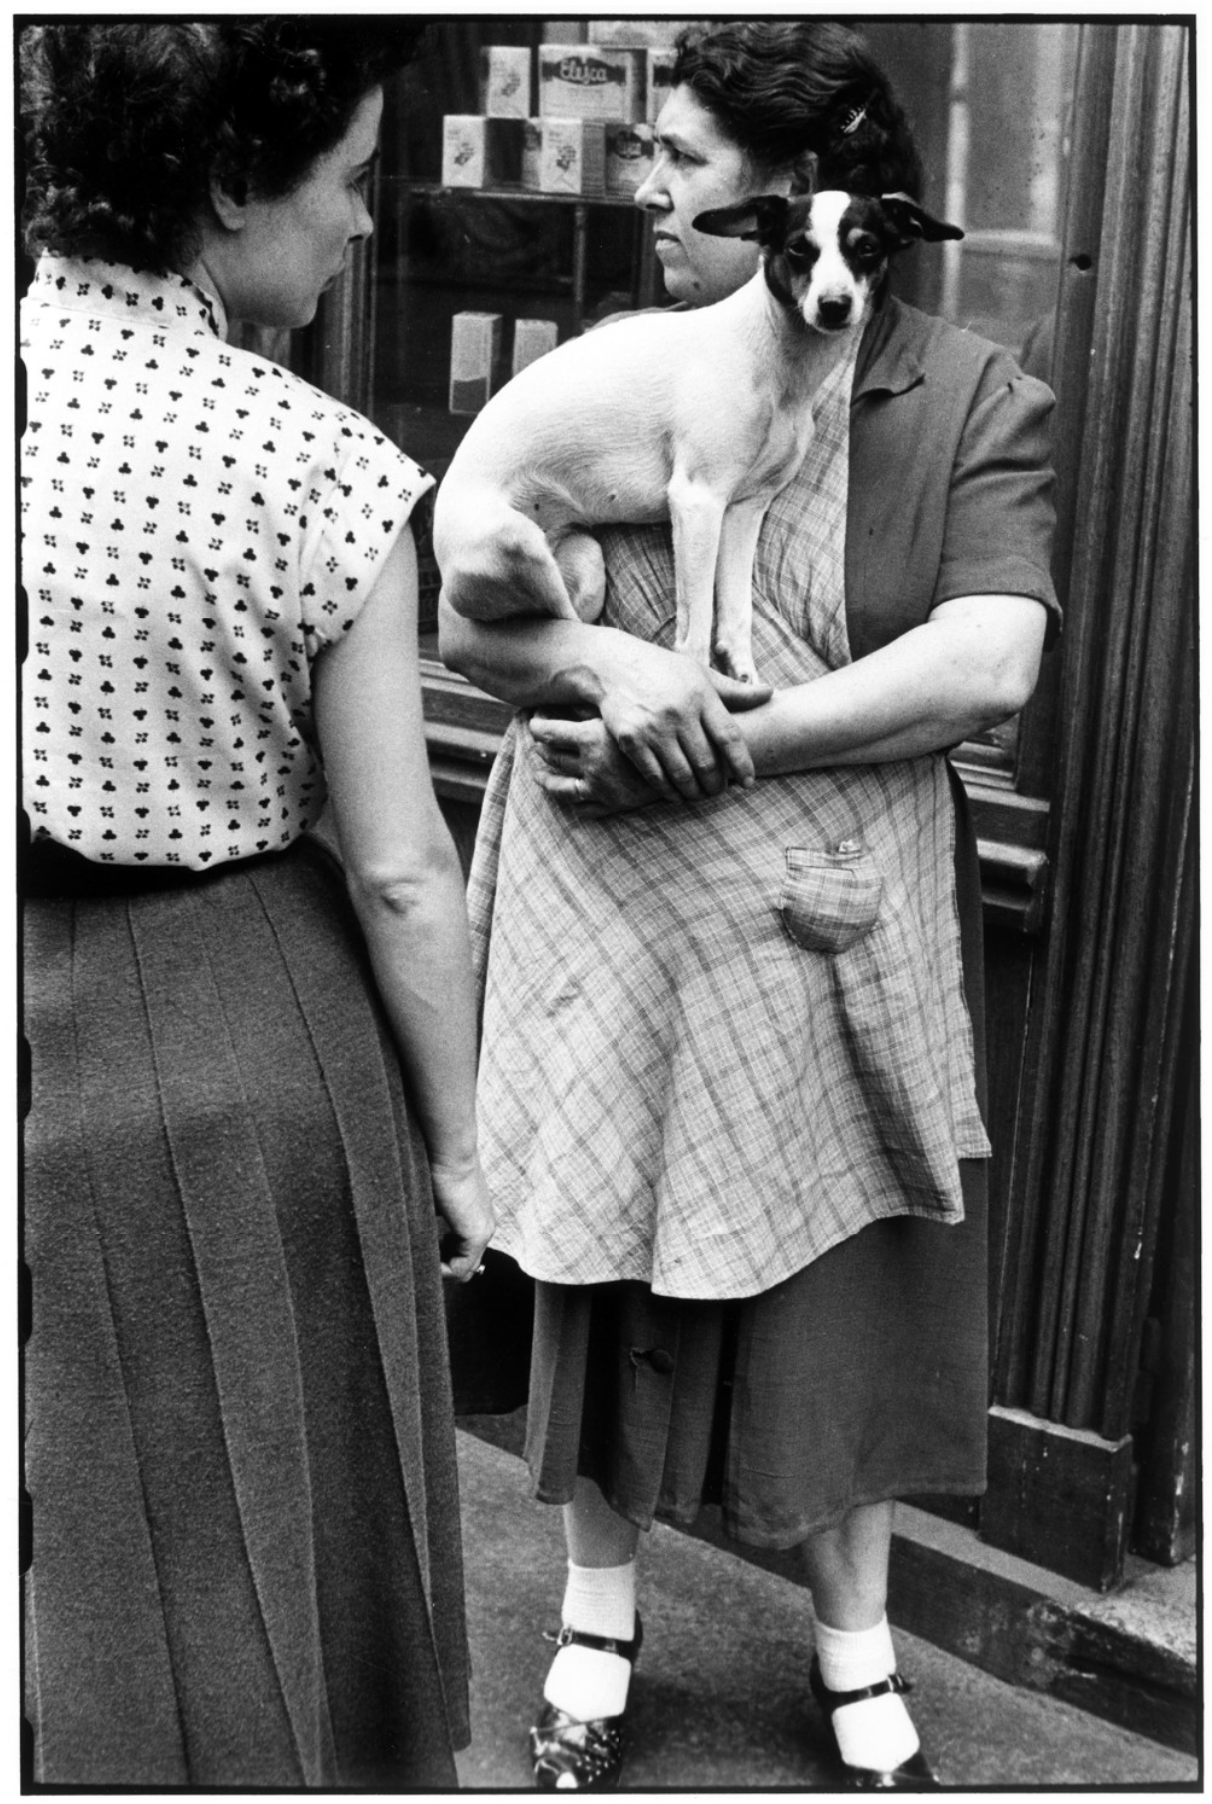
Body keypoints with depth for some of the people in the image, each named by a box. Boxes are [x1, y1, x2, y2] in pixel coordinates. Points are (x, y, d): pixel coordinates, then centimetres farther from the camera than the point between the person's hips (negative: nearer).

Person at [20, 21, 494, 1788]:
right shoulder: (318, 469, -17)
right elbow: (402, 870, -12)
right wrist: (454, 1141, 0)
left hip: (51, 1040, 3)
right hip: (253, 1050, -3)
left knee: (76, 1553, 21)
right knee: (258, 1538, 19)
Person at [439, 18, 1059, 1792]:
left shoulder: (972, 398, -5)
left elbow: (986, 664, -17)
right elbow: (463, 615, 1)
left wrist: (717, 740, -20)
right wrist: (604, 665, -21)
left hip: (831, 925, -1)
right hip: (615, 918, 2)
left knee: (846, 1277, 11)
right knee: (610, 1266, 13)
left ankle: (856, 1642, 33)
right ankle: (598, 1610, 35)